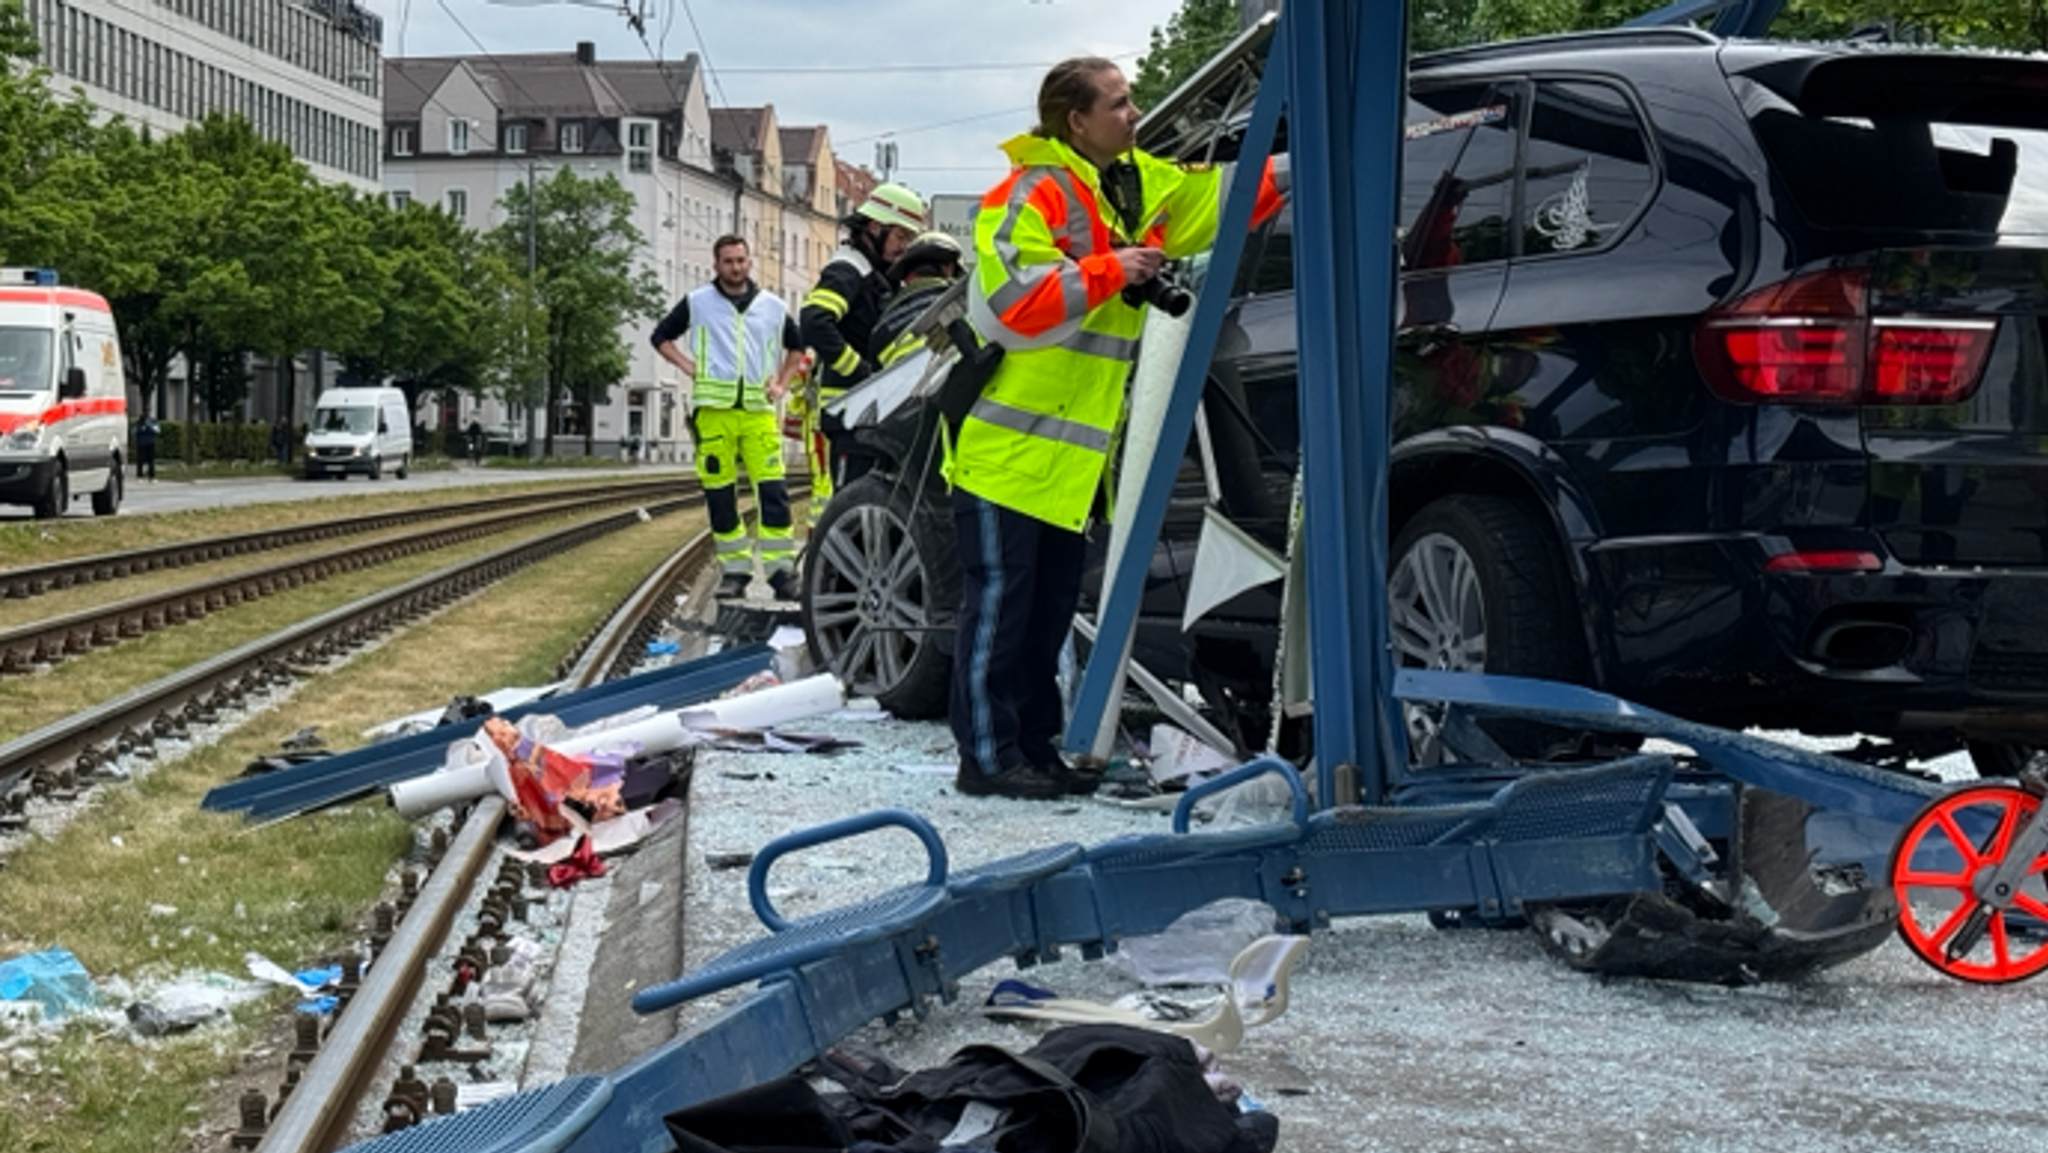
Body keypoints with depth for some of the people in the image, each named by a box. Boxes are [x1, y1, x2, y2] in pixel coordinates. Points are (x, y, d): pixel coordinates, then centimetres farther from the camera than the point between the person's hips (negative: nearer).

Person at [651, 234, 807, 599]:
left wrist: (782, 383, 15)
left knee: (773, 490, -10)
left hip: (758, 410, 0)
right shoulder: (697, 303, 9)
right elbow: (661, 337, 17)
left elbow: (796, 346, 28)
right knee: (719, 494, 1)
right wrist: (689, 367, 3)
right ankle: (734, 569, 8)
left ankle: (782, 569, -7)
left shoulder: (773, 306, 14)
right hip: (713, 409, 0)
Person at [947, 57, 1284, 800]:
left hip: (1072, 455, 9)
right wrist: (1108, 272, -21)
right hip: (1008, 449, -9)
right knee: (999, 603, -5)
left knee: (1051, 608, 13)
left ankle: (1035, 748, 20)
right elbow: (1013, 303, -25)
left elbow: (1223, 198, 16)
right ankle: (987, 757, 0)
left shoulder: (1140, 185, 12)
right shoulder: (1031, 195, -15)